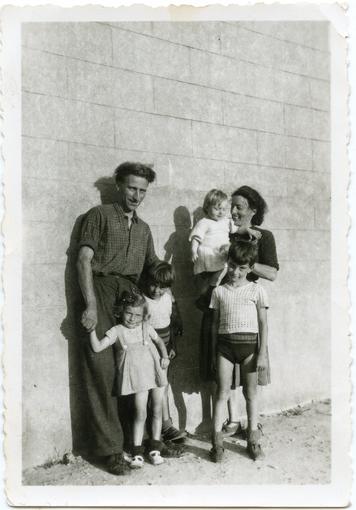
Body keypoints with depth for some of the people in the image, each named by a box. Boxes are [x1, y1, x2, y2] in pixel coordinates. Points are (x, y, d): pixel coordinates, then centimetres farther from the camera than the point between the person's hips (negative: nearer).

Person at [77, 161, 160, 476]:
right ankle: (109, 448, 2)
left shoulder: (143, 228, 23)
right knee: (103, 370, -6)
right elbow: (84, 260, -5)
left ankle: (132, 438, 16)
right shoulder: (100, 215, 4)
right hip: (102, 293, -5)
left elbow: (153, 265, 24)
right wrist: (91, 305, -15)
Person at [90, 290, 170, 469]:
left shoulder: (146, 327, 4)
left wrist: (165, 356, 4)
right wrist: (92, 329, -23)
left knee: (157, 411, 9)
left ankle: (155, 449, 25)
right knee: (140, 414, -6)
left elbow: (159, 341, 19)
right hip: (137, 377, -3)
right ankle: (137, 452, 10)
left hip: (155, 372, 3)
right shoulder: (117, 331, -5)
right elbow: (97, 347, -14)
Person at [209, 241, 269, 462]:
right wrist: (213, 353, 10)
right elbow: (215, 324, 10)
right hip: (225, 344, 1)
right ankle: (217, 442, 7)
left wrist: (262, 353, -3)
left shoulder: (257, 290, 1)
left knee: (251, 392, 10)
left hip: (249, 343, -1)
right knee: (223, 392, 3)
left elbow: (263, 324, 2)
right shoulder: (219, 291, 6)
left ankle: (253, 440, 22)